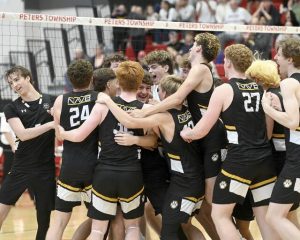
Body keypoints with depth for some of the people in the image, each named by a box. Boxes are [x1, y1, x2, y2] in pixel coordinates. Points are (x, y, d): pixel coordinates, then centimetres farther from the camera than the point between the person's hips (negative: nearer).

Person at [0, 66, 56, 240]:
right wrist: (51, 124, -23)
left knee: (45, 218, 7)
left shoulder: (53, 101, 0)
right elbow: (23, 134, -13)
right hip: (21, 168, 0)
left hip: (46, 168, 0)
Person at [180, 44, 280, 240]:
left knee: (220, 215, 4)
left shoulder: (224, 90, -6)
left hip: (239, 161, -6)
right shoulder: (261, 88, 10)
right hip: (265, 159, 6)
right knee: (265, 216, 9)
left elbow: (201, 131, -5)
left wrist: (186, 133, 15)